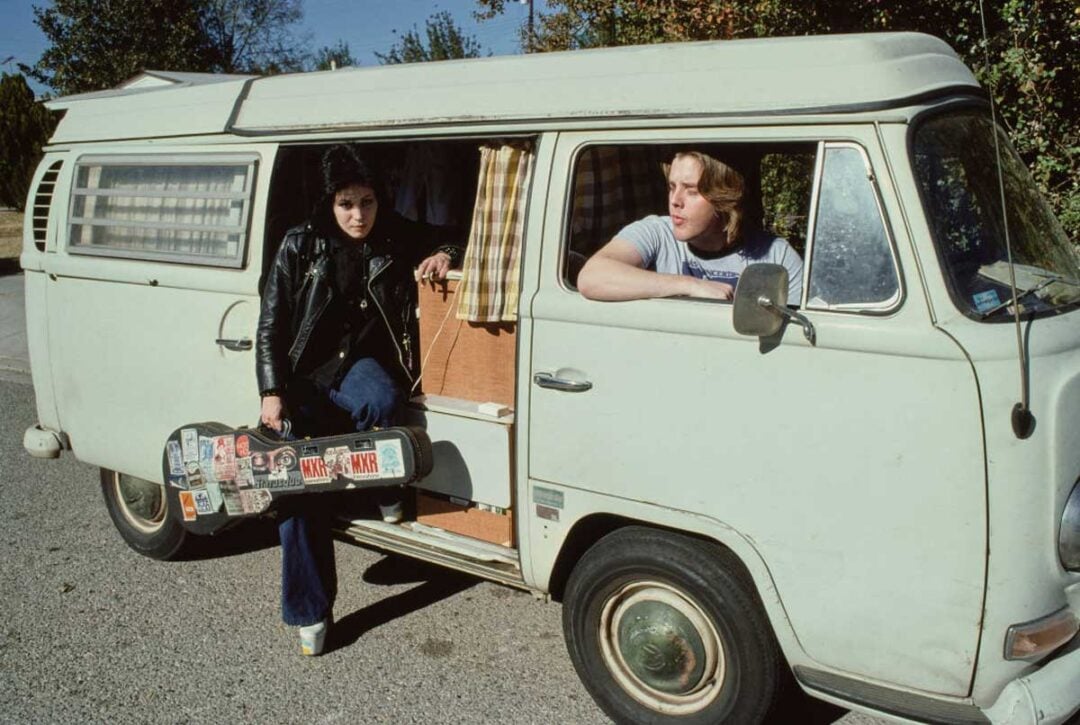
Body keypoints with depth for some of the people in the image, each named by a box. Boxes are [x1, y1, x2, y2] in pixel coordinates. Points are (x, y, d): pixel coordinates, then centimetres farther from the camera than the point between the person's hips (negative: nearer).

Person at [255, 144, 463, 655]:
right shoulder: (300, 247, 0)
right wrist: (272, 393, -6)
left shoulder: (399, 241, 2)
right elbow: (270, 327, 2)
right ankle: (309, 611, 0)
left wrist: (445, 254, -13)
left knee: (381, 402, -38)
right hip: (307, 381, 1)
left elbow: (453, 242, 12)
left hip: (364, 369, 0)